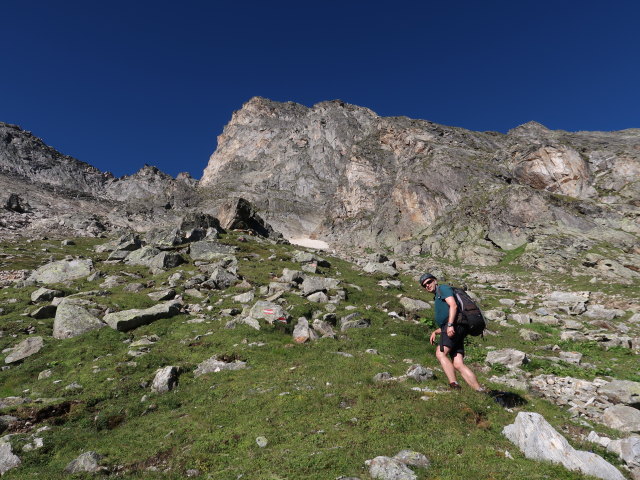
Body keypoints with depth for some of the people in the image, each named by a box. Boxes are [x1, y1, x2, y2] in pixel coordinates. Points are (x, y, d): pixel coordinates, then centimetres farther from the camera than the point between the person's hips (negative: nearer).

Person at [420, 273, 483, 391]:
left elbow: (453, 305, -12)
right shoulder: (437, 298, 33)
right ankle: (480, 390, -8)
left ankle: (454, 385, -31)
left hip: (455, 325, -9)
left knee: (440, 353, -22)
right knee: (458, 364, -4)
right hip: (453, 329, 9)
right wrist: (435, 332, 19)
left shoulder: (443, 288, 7)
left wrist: (450, 325, -22)